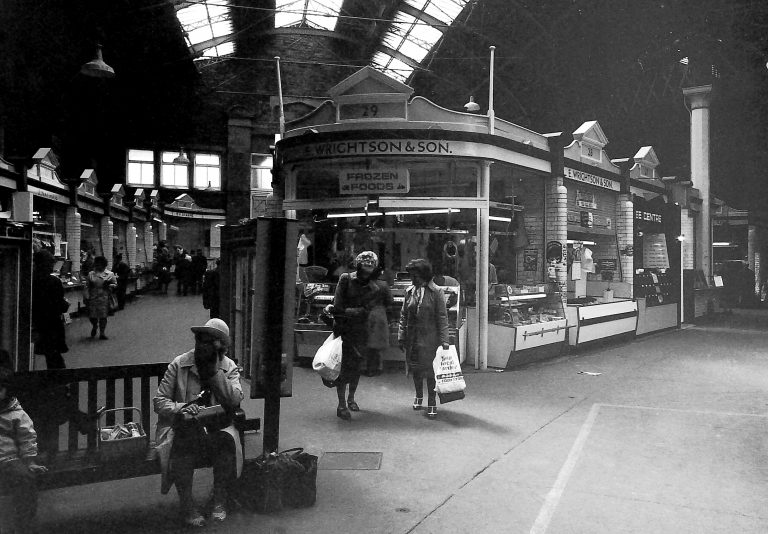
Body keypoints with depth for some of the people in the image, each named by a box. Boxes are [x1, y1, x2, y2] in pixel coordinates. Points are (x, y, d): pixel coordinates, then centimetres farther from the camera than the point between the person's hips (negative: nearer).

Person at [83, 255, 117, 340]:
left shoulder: (110, 274, 4)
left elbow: (115, 284, 7)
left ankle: (102, 333, 11)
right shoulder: (91, 274, 7)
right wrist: (86, 297, -3)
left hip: (104, 298, -1)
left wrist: (108, 285, -13)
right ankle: (94, 326, 34)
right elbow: (86, 286, 6)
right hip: (92, 298, 1)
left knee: (103, 316, 0)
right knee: (92, 316, 1)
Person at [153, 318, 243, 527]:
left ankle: (219, 498, -8)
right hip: (183, 426, 0)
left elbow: (235, 400, -14)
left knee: (227, 440, -30)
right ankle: (186, 504, -13)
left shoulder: (229, 368, 3)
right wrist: (180, 408, -23)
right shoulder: (179, 364, 0)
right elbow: (159, 400, -1)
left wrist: (213, 370, -17)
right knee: (182, 445, -33)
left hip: (217, 426, 1)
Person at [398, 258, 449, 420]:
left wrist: (444, 340, -11)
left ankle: (431, 403, 13)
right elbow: (403, 315, 10)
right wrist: (401, 337, 7)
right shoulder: (409, 291, 5)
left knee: (430, 370, 1)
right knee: (415, 368, 15)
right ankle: (419, 396, 36)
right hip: (412, 338, 4)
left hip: (429, 338, -4)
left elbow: (442, 317, -8)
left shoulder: (436, 292, -8)